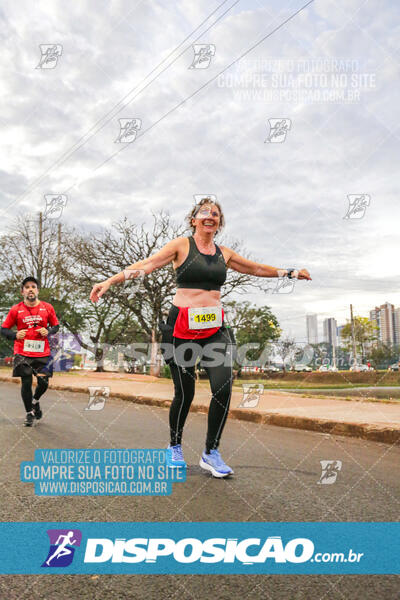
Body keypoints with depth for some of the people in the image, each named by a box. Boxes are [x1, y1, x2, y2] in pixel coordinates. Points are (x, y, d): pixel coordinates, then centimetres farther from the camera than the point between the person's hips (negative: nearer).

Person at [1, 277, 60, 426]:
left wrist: (48, 332, -7)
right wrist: (15, 335, -12)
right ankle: (29, 413, 21)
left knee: (43, 382, 1)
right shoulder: (16, 310, 1)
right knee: (26, 383, 0)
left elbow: (56, 326, 14)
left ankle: (35, 401, 36)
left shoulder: (47, 308, 4)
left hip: (42, 353, 1)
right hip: (22, 353, -1)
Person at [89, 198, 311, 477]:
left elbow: (257, 268, 27)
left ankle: (211, 454, 4)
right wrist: (110, 281, -15)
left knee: (223, 386, -14)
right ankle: (175, 447, 29)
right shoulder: (181, 245, 1)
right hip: (183, 326, -3)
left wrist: (291, 272, 30)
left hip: (215, 327, 4)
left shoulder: (224, 253, 14)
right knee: (184, 392, 3)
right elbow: (147, 265, -7)